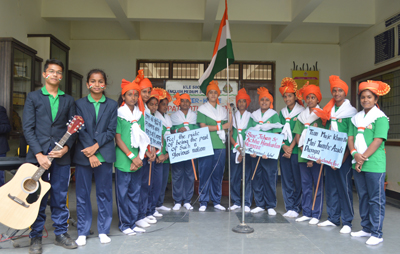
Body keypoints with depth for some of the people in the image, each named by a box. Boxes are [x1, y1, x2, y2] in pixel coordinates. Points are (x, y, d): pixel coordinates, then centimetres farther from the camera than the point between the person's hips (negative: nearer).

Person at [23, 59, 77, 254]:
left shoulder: (68, 100, 13)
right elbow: (28, 128, -2)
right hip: (38, 155, -1)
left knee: (60, 198, 8)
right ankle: (36, 238, 19)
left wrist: (66, 147, -10)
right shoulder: (33, 97, 6)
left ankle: (61, 234, 20)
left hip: (61, 157, 2)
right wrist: (39, 154, -11)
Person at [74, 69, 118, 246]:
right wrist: (90, 155, -11)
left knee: (104, 193, 6)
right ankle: (82, 232, 19)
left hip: (104, 155, 1)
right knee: (82, 194, 6)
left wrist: (96, 147, -12)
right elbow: (81, 130, -3)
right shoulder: (79, 104, 5)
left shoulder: (112, 105, 7)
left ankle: (103, 231, 19)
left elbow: (111, 131, 0)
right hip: (83, 156, 0)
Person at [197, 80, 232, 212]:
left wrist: (230, 113, 1)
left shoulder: (222, 110, 17)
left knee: (218, 174, 6)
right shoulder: (202, 109, 5)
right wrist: (220, 127, -6)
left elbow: (228, 127, 10)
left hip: (220, 145, 4)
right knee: (205, 173, -3)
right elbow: (203, 127, -7)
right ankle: (203, 202, 7)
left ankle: (216, 201, 15)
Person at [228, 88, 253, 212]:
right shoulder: (233, 116, 13)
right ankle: (236, 202, 13)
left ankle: (247, 203, 5)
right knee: (234, 177, 2)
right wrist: (237, 146, -7)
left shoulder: (251, 117, 6)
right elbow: (230, 134, 9)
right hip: (235, 150, 2)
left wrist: (244, 150, -7)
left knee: (248, 176, -3)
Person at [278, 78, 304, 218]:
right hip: (284, 150, 5)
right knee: (286, 180, 6)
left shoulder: (301, 112, 0)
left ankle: (296, 208, 10)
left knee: (298, 180, -1)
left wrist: (291, 147, -13)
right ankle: (289, 207, 14)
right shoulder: (282, 113, 15)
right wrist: (284, 146, -6)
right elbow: (279, 132, 8)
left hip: (296, 150, -4)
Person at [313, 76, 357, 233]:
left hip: (344, 155, -6)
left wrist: (343, 157, -15)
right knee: (331, 187, 10)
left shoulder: (350, 112, -4)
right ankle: (333, 218, 22)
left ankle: (347, 222, 8)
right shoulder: (329, 111, 13)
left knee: (345, 188, -2)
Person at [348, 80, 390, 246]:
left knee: (376, 199, 1)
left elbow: (378, 141, -12)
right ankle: (366, 229, 26)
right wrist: (355, 154, -10)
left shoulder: (381, 118, -4)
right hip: (358, 164, 6)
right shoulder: (356, 118, 13)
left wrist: (363, 158, -16)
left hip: (374, 165, -6)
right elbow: (350, 138, 7)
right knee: (363, 197, 13)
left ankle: (377, 234, 9)